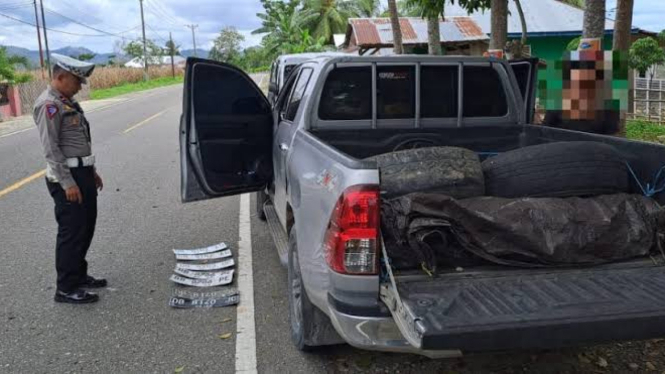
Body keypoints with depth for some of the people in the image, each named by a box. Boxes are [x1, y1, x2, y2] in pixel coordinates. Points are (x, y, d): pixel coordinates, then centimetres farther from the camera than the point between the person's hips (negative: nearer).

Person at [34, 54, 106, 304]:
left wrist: (91, 171, 21)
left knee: (86, 228, 16)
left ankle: (79, 275, 29)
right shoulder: (49, 105, -15)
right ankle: (66, 289, 5)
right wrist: (68, 183, -21)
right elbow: (51, 148, -19)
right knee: (72, 232, -4)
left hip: (82, 173, 10)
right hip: (67, 178, -10)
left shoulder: (68, 102, 15)